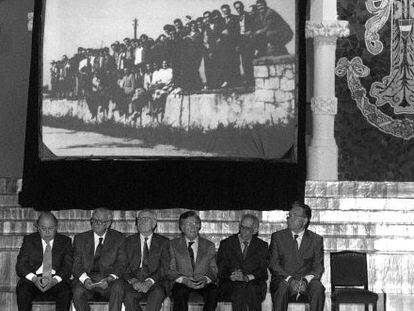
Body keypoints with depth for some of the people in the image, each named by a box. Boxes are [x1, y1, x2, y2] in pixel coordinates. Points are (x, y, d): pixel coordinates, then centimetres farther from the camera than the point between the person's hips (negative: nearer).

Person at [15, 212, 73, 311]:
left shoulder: (65, 241, 13)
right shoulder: (29, 240, 13)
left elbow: (68, 265, 2)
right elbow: (20, 265, 4)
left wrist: (55, 280, -18)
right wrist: (34, 278, -16)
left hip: (57, 280, 0)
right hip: (33, 279, 0)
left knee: (65, 293, -32)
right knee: (23, 293, -31)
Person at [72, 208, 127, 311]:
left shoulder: (118, 238, 8)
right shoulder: (80, 238, 11)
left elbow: (121, 264, 2)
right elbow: (76, 264, 4)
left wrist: (109, 279, -18)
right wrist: (85, 279, -17)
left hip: (109, 280, 0)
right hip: (85, 278, 1)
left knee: (117, 288, -34)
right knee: (78, 291, -32)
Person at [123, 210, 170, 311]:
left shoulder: (163, 242, 11)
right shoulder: (129, 241, 16)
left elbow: (165, 267, 1)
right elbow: (124, 266, 8)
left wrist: (150, 282, -17)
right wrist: (133, 281, -13)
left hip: (156, 281, -1)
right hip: (134, 282, 1)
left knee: (157, 293, -36)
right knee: (129, 296, -32)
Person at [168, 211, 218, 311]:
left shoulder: (209, 245, 14)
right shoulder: (173, 244, 9)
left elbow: (213, 270, 10)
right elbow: (170, 270, 3)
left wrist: (206, 279, -13)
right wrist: (184, 280, -16)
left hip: (203, 284, 1)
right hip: (182, 284, -1)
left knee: (213, 291, -32)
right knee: (180, 292, -36)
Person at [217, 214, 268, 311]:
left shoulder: (261, 246, 14)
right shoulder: (226, 244, 11)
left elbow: (262, 272, 2)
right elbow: (220, 271, 3)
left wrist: (247, 277, -17)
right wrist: (231, 276, -19)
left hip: (254, 285, 1)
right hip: (230, 286, 0)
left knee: (252, 290, -34)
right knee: (239, 292, -34)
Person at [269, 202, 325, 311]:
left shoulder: (316, 239, 10)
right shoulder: (277, 237, 9)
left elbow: (318, 266, 3)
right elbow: (273, 264, 0)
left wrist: (307, 279, -19)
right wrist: (289, 279, -17)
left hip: (306, 281, 1)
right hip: (283, 280, -1)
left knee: (317, 287, -32)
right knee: (283, 286, -35)